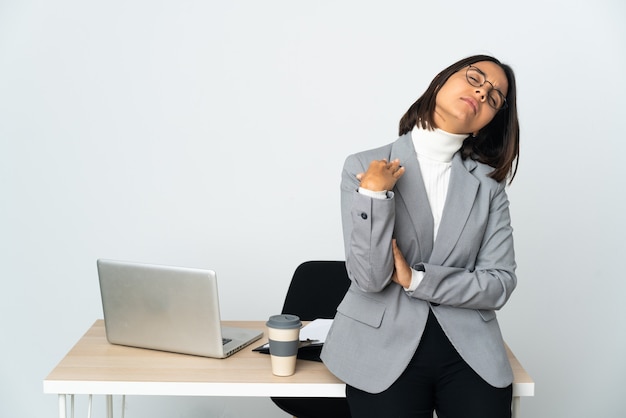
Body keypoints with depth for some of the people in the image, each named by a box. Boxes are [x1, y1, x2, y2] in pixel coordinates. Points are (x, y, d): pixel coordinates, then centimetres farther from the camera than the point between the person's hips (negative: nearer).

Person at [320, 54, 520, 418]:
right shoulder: (365, 166, -3)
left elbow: (500, 284, -3)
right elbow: (369, 279, -10)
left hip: (470, 354, 2)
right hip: (385, 353, -2)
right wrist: (374, 195, -21)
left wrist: (416, 279, -12)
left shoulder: (488, 183, 4)